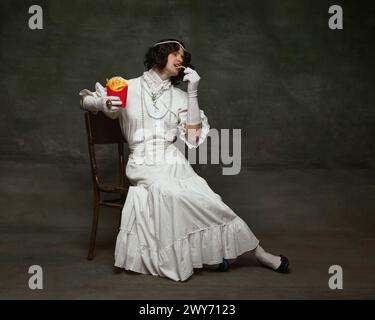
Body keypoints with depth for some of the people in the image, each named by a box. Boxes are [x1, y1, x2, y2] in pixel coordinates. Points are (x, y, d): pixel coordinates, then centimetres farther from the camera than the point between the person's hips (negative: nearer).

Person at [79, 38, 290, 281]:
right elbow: (85, 100, 13)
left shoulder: (179, 96, 16)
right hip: (143, 165, -2)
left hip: (174, 162, 2)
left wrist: (193, 92, 2)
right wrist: (104, 103, -11)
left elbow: (193, 138, 5)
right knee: (170, 191, -33)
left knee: (201, 199, -24)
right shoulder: (129, 88, 10)